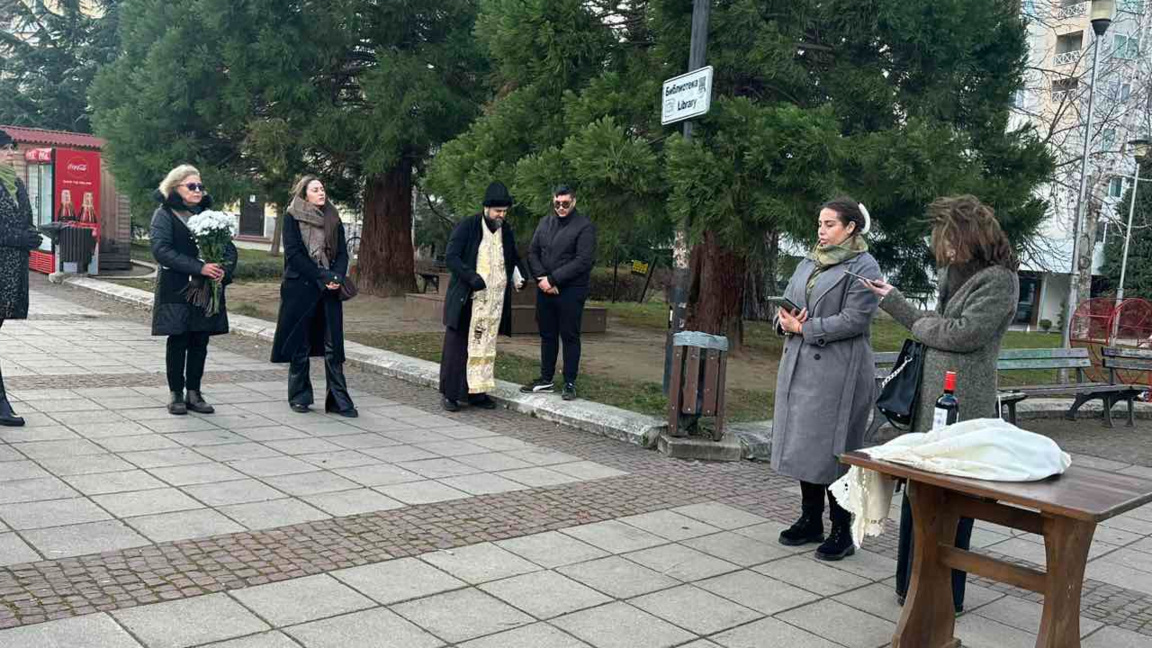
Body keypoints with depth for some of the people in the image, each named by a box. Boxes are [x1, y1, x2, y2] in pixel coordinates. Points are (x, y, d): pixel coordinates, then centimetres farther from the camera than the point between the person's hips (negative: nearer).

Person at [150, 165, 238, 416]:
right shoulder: (164, 214, -2)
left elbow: (229, 247, 8)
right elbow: (161, 250, -15)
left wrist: (225, 269, -14)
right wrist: (199, 268, -24)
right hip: (176, 289, -4)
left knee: (200, 342, 7)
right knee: (178, 341, 2)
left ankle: (194, 393, 16)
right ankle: (176, 395, 11)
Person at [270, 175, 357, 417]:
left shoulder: (333, 218, 12)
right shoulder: (292, 217, 0)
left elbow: (342, 253, 8)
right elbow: (294, 253, -8)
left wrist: (338, 277, -11)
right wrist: (323, 277, -15)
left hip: (330, 289, 3)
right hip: (300, 288, -3)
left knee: (333, 346, 0)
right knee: (300, 345, 4)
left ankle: (338, 400, 1)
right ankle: (299, 397, 16)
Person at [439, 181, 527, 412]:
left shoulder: (507, 232, 12)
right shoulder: (467, 227, -5)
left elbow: (514, 259, 25)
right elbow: (450, 256, -11)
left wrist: (521, 275, 5)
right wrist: (472, 277, -22)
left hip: (494, 303, 5)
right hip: (466, 300, -5)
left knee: (486, 347, 7)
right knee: (458, 346, 0)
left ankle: (476, 391, 14)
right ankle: (450, 393, 7)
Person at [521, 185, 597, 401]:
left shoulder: (584, 226, -7)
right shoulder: (545, 223, 12)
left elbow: (584, 261, -15)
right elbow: (532, 253, 10)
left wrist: (553, 279, -15)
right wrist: (541, 278, -8)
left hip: (571, 291, -5)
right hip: (545, 289, 5)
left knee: (570, 337, 2)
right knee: (547, 335, 12)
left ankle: (570, 383, 9)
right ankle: (546, 379, 22)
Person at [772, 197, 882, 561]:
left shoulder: (863, 268, -6)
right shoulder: (808, 264, 16)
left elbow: (854, 319, -15)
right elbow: (787, 303, 17)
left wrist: (804, 328, -15)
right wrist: (786, 322, -6)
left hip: (839, 371, -7)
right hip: (800, 367, 7)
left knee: (833, 449, -3)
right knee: (803, 445, 11)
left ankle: (842, 531, 9)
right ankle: (810, 521, 24)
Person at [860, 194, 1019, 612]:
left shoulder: (1000, 280, -11)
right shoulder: (953, 272, 16)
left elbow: (963, 332, -16)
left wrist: (919, 325, -4)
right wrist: (893, 300, 18)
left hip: (961, 406, -8)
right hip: (930, 397, 8)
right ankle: (913, 582, 27)